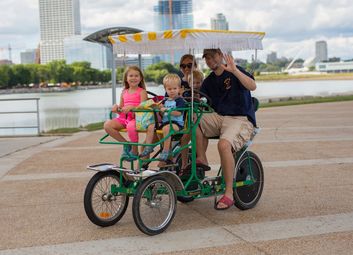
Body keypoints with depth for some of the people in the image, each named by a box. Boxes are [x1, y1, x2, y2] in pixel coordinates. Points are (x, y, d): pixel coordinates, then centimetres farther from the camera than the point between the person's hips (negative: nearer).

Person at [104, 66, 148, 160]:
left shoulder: (142, 92, 2)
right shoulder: (124, 93, 18)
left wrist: (131, 107, -25)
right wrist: (116, 108, -2)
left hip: (136, 118, -6)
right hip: (123, 117, 6)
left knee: (131, 126, -40)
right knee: (107, 125, -18)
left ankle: (134, 151, -15)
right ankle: (126, 144, -2)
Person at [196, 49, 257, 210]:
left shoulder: (235, 72, -2)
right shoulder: (209, 81, 17)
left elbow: (252, 86, -20)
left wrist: (234, 70, -29)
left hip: (241, 119, -6)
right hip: (218, 117, 6)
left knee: (224, 144, -34)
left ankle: (229, 193, -25)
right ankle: (202, 160, -10)